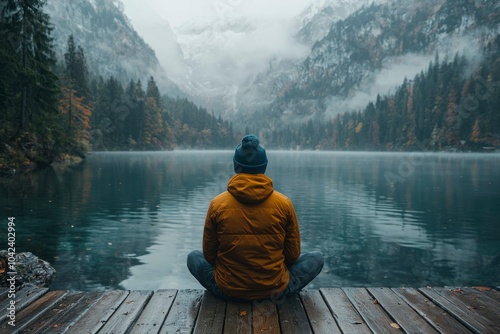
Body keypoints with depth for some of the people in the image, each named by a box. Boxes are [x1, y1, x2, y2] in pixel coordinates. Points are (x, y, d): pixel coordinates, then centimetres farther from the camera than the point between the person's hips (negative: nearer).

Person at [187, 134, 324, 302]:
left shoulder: (217, 204, -9)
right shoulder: (284, 203, -9)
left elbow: (209, 255, 0)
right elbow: (293, 255, 0)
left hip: (227, 291, 0)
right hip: (275, 290, 1)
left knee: (193, 257, 26)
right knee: (316, 258, 21)